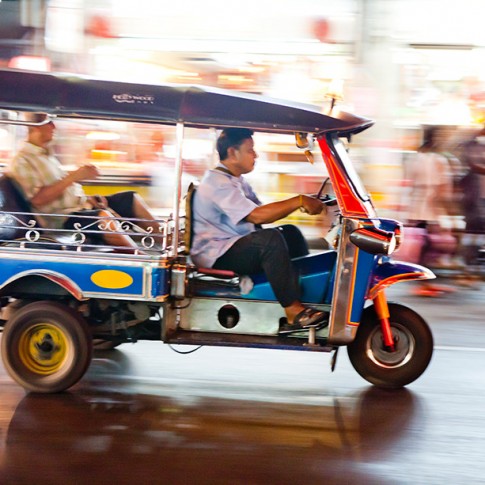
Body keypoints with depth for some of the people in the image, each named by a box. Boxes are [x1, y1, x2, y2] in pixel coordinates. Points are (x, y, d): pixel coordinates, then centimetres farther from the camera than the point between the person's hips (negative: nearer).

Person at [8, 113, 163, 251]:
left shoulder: (46, 154, 18)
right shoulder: (22, 161, -12)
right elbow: (38, 199, -23)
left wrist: (87, 198, 5)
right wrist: (74, 176, -22)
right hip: (62, 219, -11)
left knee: (132, 199, 10)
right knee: (104, 217, -37)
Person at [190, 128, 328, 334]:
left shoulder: (237, 181, 18)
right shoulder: (217, 182, -17)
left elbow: (263, 210, 9)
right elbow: (256, 215, -28)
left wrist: (303, 206, -5)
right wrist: (299, 201, -25)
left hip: (233, 246, 11)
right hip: (215, 256, -11)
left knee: (290, 232, 4)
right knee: (270, 238, -31)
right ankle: (293, 313, -32)